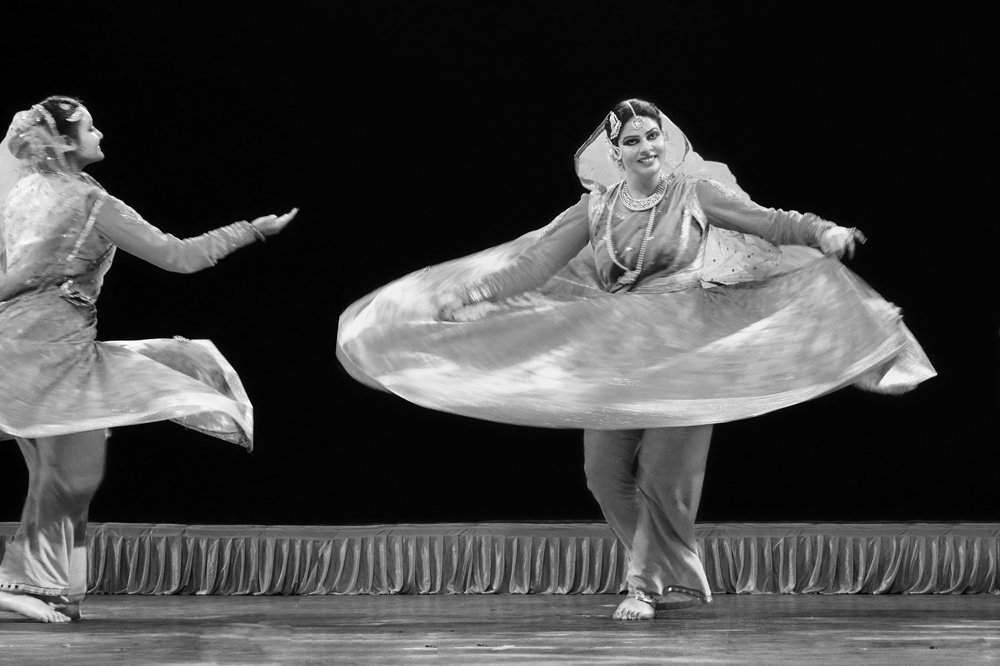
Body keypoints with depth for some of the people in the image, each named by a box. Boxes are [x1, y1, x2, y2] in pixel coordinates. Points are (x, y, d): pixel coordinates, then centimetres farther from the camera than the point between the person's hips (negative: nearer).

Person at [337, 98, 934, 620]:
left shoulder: (694, 193, -1)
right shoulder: (596, 210, 6)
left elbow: (766, 222, -9)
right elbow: (532, 259, 6)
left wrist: (823, 232, -26)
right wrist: (462, 293, 0)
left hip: (686, 349, -4)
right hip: (616, 354, 4)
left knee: (662, 472, -9)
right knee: (607, 471, -2)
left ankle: (652, 584, 12)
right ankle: (675, 579, 14)